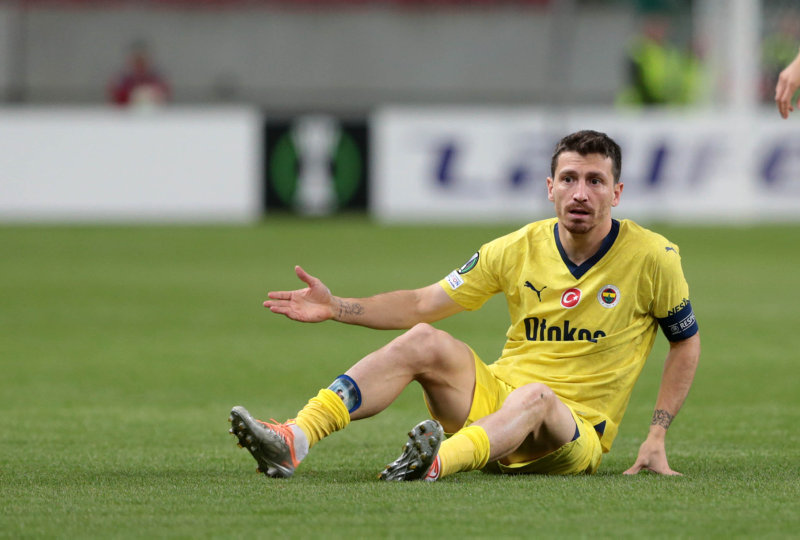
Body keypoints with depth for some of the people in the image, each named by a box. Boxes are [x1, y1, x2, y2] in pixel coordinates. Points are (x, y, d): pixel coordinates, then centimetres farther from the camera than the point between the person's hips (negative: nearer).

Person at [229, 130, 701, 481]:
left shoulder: (652, 258, -5)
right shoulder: (518, 249, 2)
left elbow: (687, 343, 6)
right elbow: (424, 304, 5)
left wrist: (656, 439, -3)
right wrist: (336, 307, -7)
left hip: (578, 438, -4)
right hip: (498, 394, 4)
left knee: (534, 396, -39)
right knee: (423, 341, -22)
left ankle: (436, 462, -71)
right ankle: (293, 442, -39)